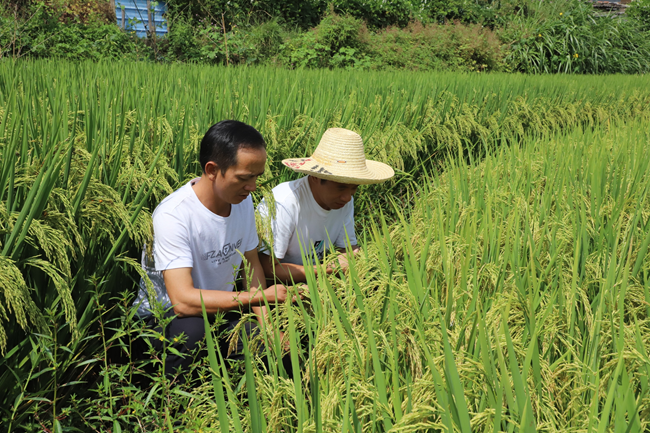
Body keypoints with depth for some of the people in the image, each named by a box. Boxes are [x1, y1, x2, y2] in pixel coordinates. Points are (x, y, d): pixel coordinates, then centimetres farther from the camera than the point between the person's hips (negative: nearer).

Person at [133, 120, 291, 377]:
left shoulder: (243, 200, -5)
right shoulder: (172, 216, -28)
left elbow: (252, 264, 4)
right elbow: (183, 301, -35)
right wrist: (262, 296, -33)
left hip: (221, 307, 6)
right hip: (164, 314, -6)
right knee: (190, 329, -39)